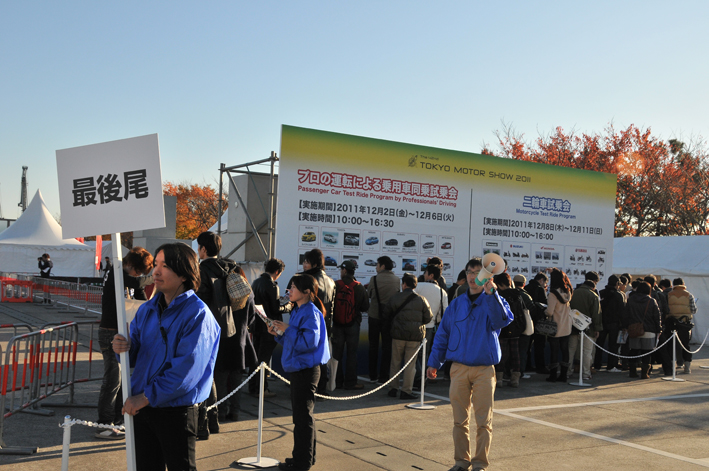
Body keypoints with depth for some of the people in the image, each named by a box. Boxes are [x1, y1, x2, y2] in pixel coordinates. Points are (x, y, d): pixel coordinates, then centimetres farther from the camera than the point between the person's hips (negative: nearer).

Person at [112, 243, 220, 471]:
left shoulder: (197, 314, -16)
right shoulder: (148, 309, 8)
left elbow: (186, 369, -21)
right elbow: (135, 356, 11)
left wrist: (147, 397, -18)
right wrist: (124, 347, -13)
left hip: (176, 411, -7)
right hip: (141, 406, 7)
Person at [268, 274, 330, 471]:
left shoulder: (311, 313, -17)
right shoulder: (298, 311, 14)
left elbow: (309, 342, -26)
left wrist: (288, 330, -19)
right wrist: (279, 334, 4)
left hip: (306, 370, -10)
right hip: (298, 369, 10)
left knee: (302, 415, -2)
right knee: (302, 414, 17)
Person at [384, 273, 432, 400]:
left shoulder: (395, 298, -2)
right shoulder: (421, 300, -3)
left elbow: (386, 316, 4)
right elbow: (428, 317, 2)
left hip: (398, 335, 0)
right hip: (415, 337, 0)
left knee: (395, 362, 12)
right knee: (410, 363, 5)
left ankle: (393, 388, 15)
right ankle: (406, 390, 5)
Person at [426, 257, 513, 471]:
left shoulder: (494, 301, 0)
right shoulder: (456, 304, 8)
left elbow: (502, 320, -23)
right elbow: (442, 334, 10)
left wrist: (490, 293, -35)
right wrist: (434, 362, 7)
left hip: (484, 369, -2)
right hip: (459, 369, 2)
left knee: (483, 421, 2)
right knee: (460, 420, 8)